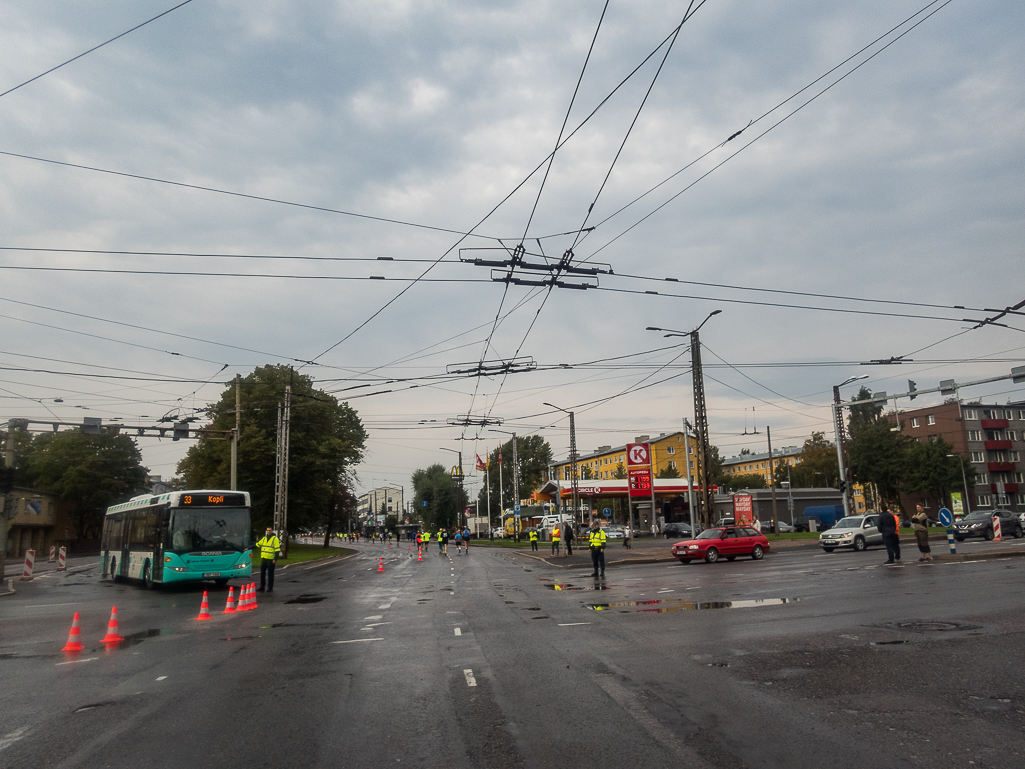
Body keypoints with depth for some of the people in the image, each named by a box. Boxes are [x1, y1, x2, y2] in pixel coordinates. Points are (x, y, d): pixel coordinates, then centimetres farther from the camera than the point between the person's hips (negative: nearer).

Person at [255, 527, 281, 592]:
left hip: (271, 559, -6)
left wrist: (275, 559, -18)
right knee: (262, 573, 8)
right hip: (263, 558, 6)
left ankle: (270, 588, 5)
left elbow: (277, 550, -11)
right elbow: (257, 544, 23)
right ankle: (262, 587, 17)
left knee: (270, 574, -1)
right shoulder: (264, 538, 13)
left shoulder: (275, 539, -6)